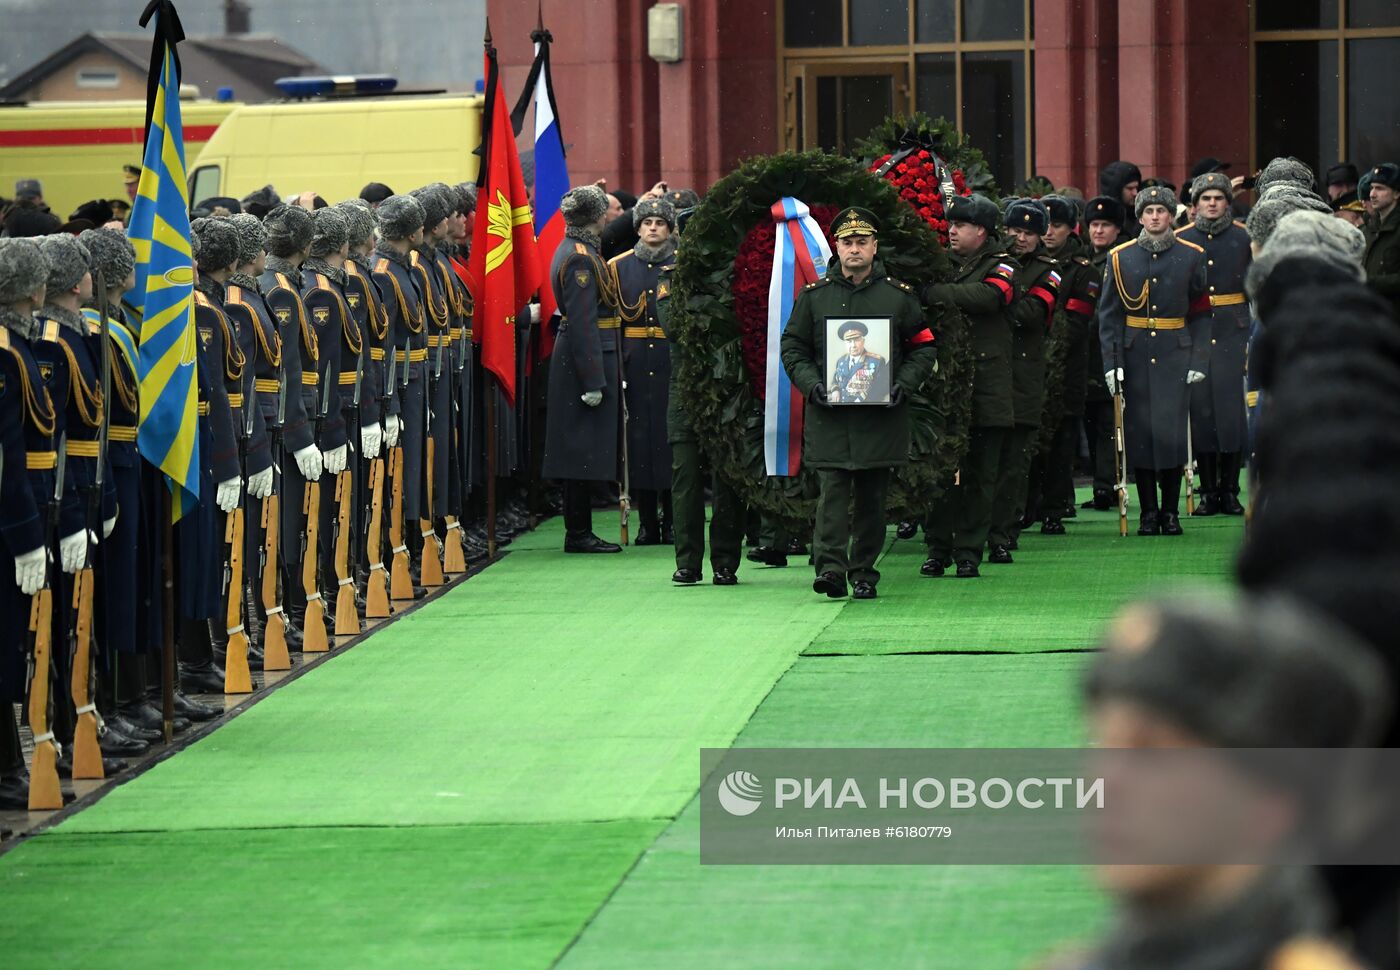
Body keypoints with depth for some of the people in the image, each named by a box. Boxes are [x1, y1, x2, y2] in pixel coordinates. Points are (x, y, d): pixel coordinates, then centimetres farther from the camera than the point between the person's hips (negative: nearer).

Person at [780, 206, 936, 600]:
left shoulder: (900, 295, 7)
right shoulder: (814, 295, 7)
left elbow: (923, 348, 11)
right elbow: (793, 348, 9)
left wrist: (903, 385, -5)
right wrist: (812, 385, -7)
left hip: (882, 415, 1)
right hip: (829, 414, -1)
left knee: (872, 495, 5)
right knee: (833, 489, -12)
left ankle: (864, 574, 12)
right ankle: (830, 568, -18)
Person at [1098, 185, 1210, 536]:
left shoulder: (1191, 256, 4)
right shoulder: (1120, 258, 4)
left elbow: (1201, 313, 6)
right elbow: (1109, 315, 3)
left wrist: (1199, 360, -2)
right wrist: (1111, 362, -5)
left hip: (1175, 355, 0)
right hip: (1135, 358, 1)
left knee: (1172, 433, -4)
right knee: (1140, 434, 1)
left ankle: (1171, 511, 8)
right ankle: (1148, 512, 10)